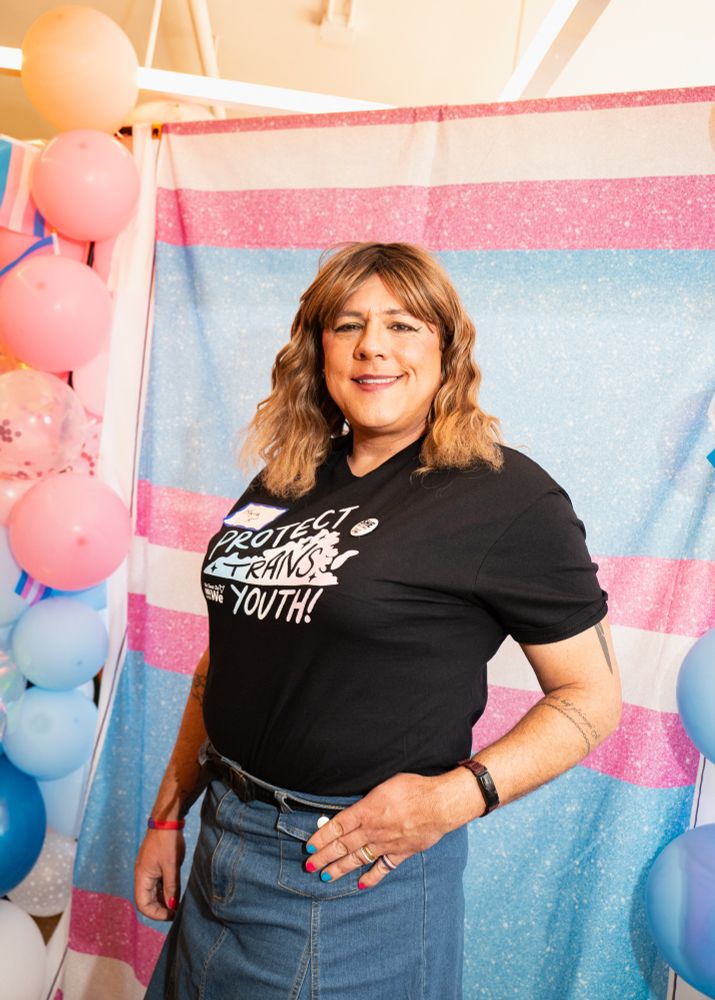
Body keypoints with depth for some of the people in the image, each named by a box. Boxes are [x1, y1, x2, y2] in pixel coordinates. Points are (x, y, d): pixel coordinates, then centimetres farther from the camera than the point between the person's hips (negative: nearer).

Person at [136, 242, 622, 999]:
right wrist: (169, 813, 11)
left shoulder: (509, 496, -14)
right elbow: (226, 658, 9)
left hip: (363, 868, -6)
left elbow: (592, 695, -9)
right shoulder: (285, 480, 3)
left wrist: (457, 796, -22)